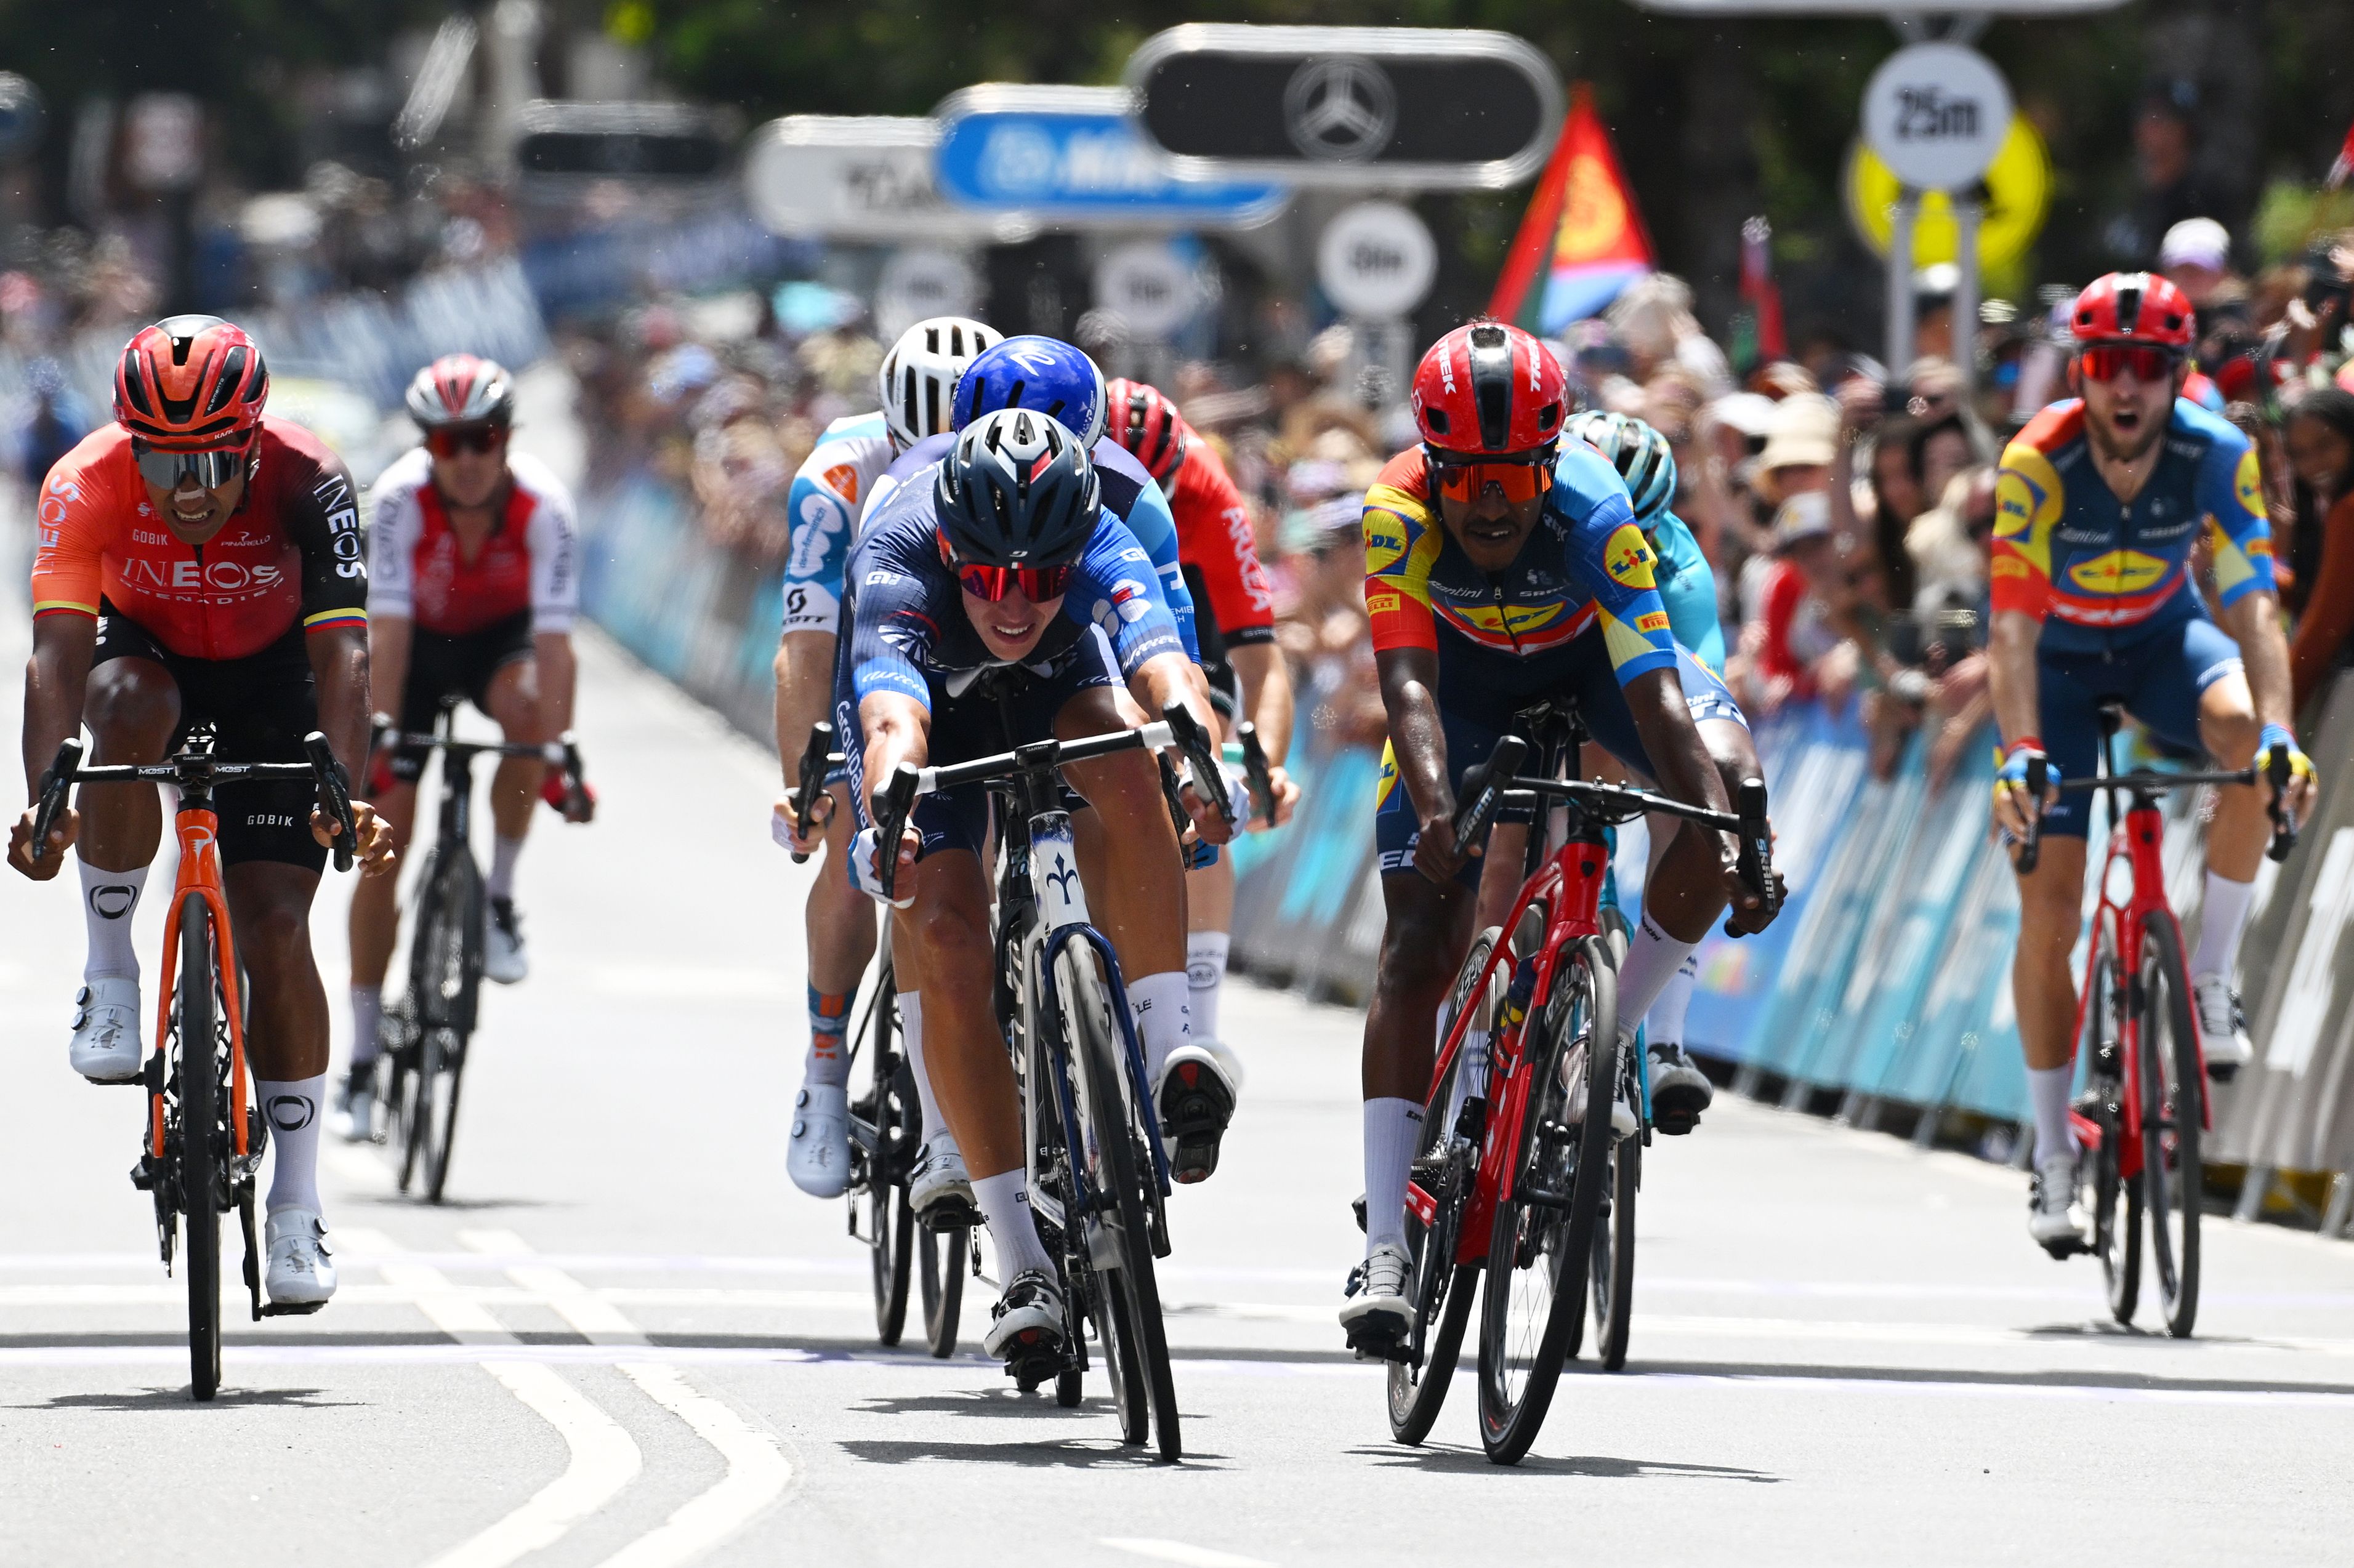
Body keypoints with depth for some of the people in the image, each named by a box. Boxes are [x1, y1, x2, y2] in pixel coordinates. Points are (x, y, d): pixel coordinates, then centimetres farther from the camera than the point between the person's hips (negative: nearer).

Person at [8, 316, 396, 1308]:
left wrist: (346, 795, -53)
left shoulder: (307, 483, -31)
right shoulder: (88, 483, -30)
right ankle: (109, 972, -17)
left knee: (275, 930, -11)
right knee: (128, 713, -37)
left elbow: (340, 652, -38)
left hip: (269, 685, 0)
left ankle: (296, 1211, -1)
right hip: (148, 654, 0)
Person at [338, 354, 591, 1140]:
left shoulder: (543, 506, -30)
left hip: (501, 635, 0)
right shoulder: (400, 498, -29)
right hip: (419, 642, 0)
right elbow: (388, 632, -33)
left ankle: (499, 898, -15)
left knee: (524, 706, -37)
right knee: (384, 839, -8)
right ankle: (363, 1059, -1)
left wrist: (557, 753, -44)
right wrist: (381, 738, -42)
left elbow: (553, 642, -35)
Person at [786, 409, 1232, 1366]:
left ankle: (1166, 1046, -26)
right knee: (947, 946, -20)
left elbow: (1163, 665, -52)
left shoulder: (1098, 549, -36)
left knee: (1127, 770, -35)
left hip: (1058, 688, 1)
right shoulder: (899, 565, -40)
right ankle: (1023, 1264, -17)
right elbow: (893, 720, -55)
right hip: (935, 707, -1)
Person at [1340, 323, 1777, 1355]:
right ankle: (1385, 1250, -12)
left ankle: (1613, 1034, -7)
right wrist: (1436, 813, -59)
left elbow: (1655, 695, -41)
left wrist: (1724, 833, -54)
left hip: (1594, 652, 0)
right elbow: (1409, 683, -41)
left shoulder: (1593, 512, -36)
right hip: (1466, 665, 0)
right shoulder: (1399, 513, -34)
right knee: (1417, 947, -12)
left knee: (1730, 788, -29)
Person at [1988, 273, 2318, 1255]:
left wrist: (2277, 731, -45)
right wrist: (2020, 754, -47)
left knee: (2246, 735, -34)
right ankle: (2054, 1155, 5)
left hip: (2161, 637, 1)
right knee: (2048, 914, -8)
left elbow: (2254, 608, -29)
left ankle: (2212, 975, -16)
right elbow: (2013, 629, -34)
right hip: (2059, 655, -1)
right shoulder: (2038, 463, -29)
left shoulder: (2215, 455, -24)